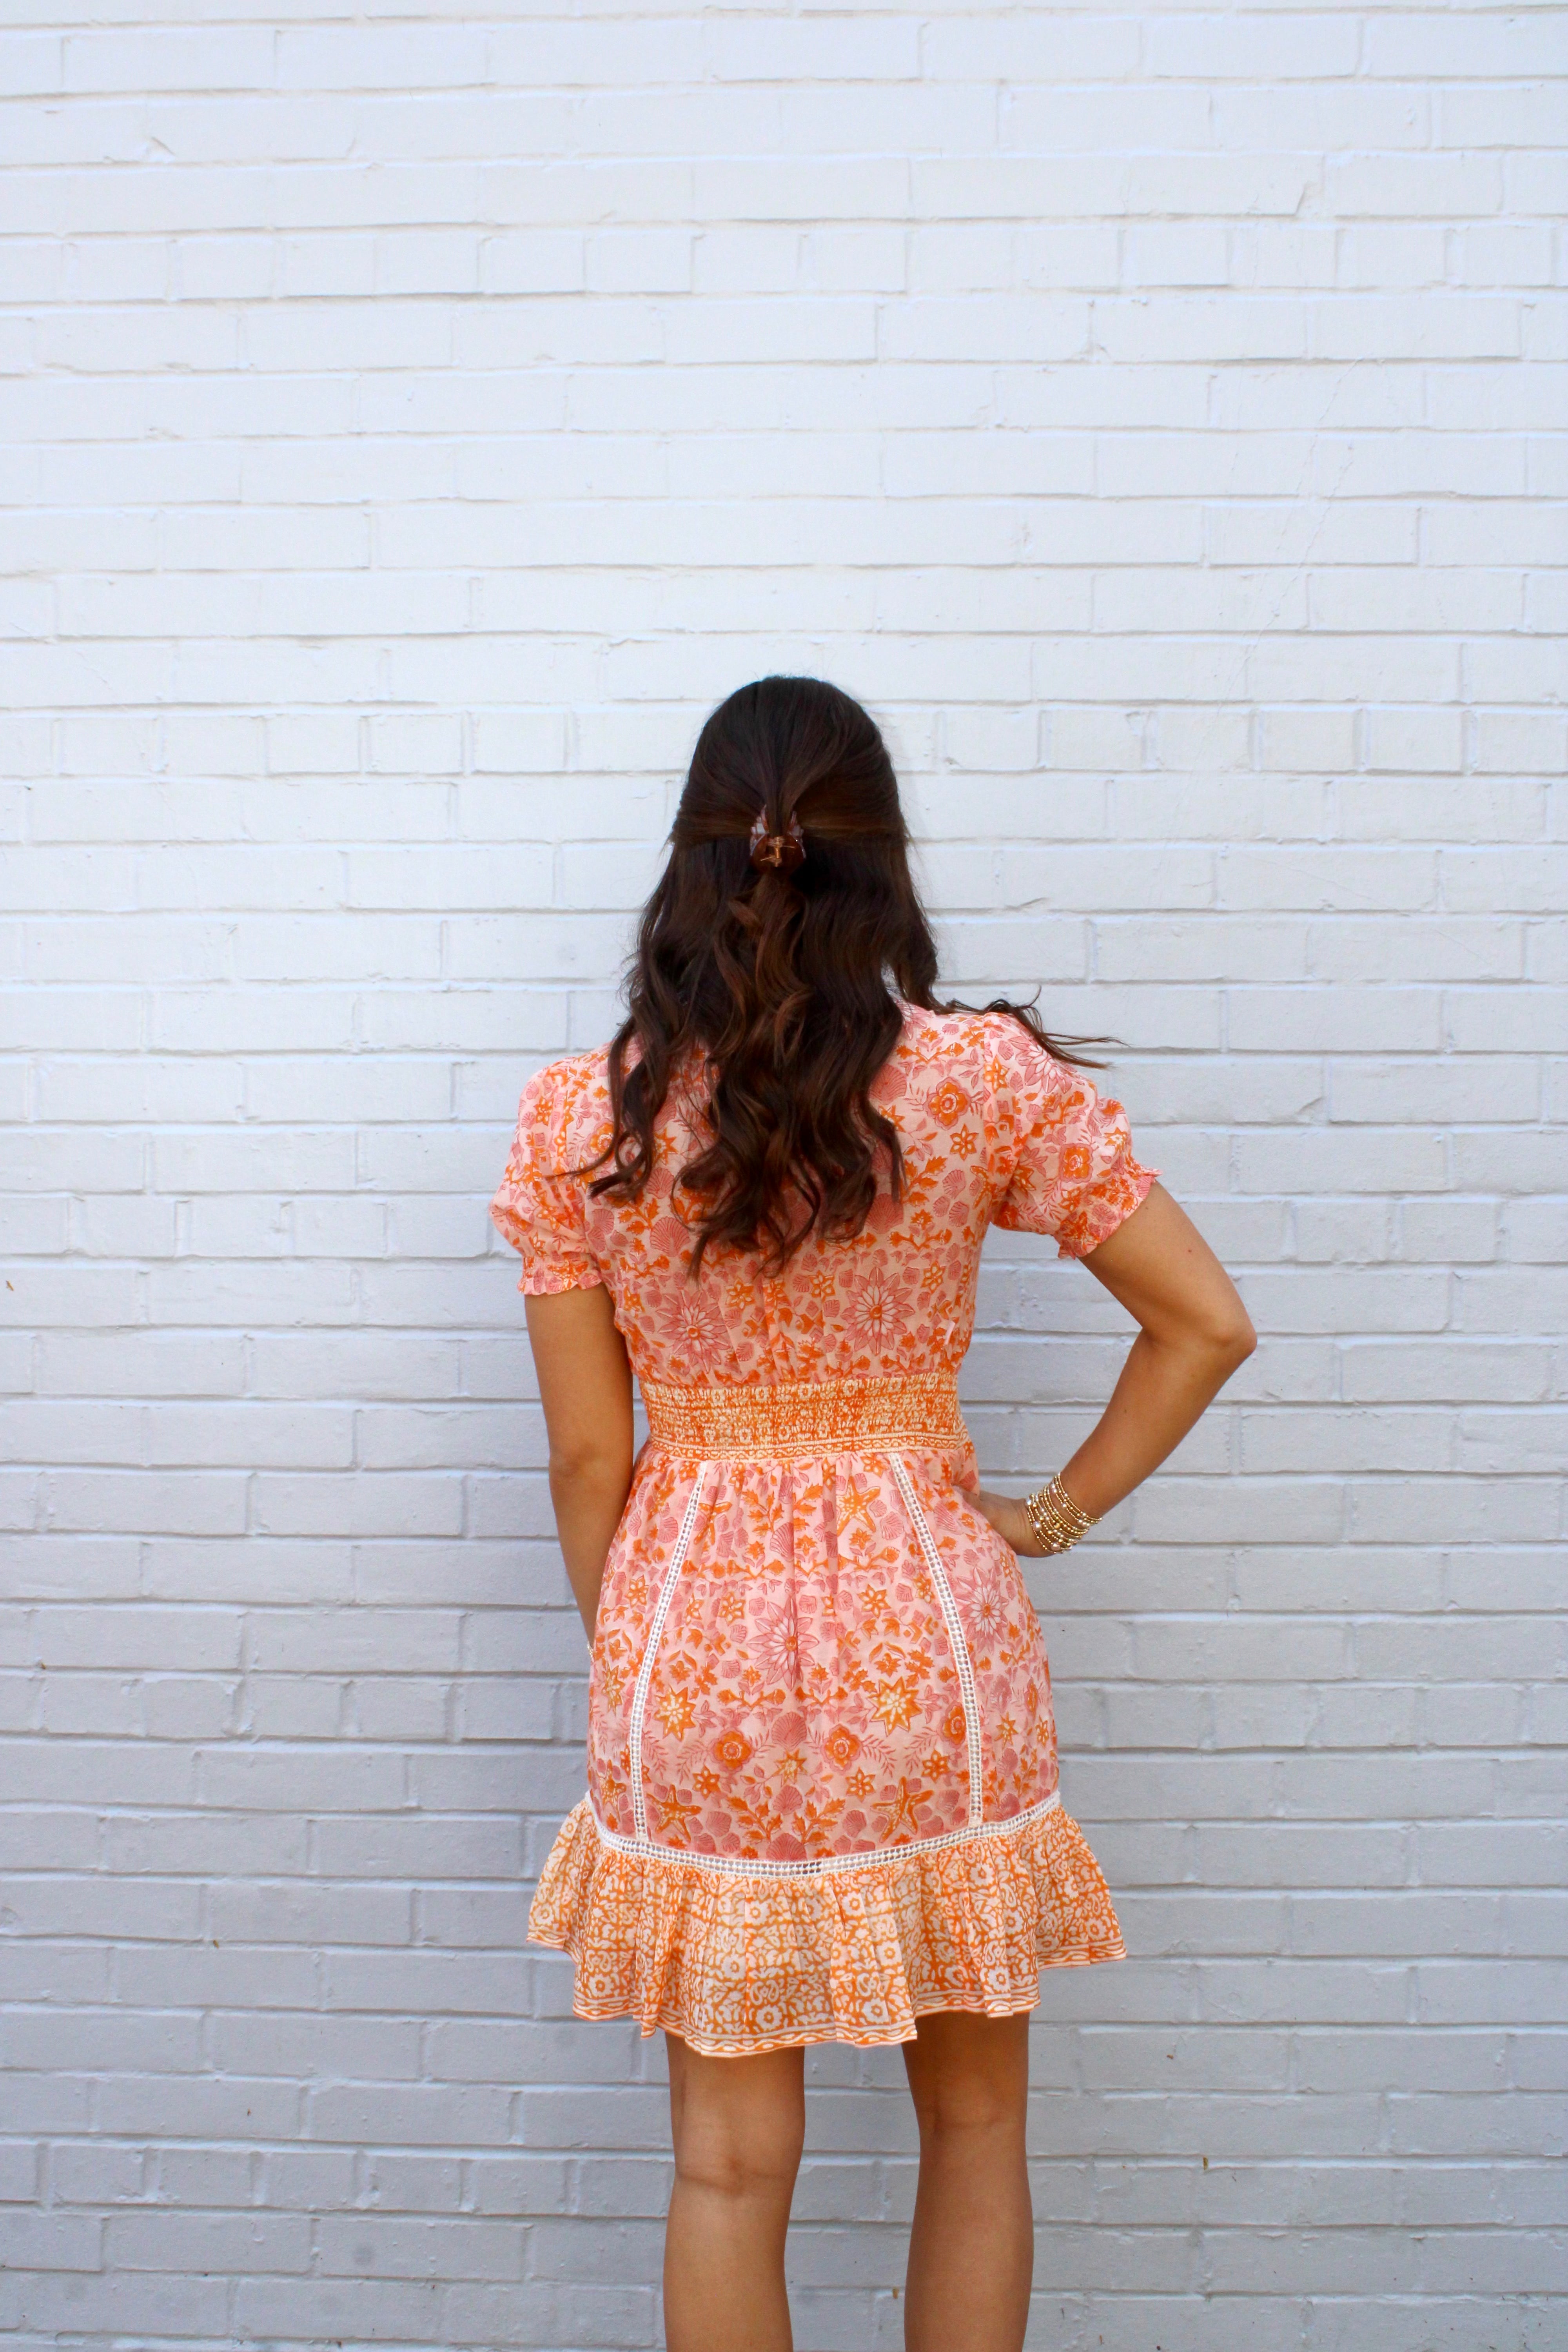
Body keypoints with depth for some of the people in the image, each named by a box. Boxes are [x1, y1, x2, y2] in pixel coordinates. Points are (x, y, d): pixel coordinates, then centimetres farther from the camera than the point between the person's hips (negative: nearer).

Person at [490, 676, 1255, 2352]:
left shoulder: (576, 1117, -7)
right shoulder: (987, 1078, -9)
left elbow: (587, 1454, -2)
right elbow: (1207, 1323, -4)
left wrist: (626, 1668, 11)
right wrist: (1059, 1510, 7)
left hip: (693, 1641, 1)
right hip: (928, 1630, 0)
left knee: (730, 2164, 14)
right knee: (972, 2129, 20)